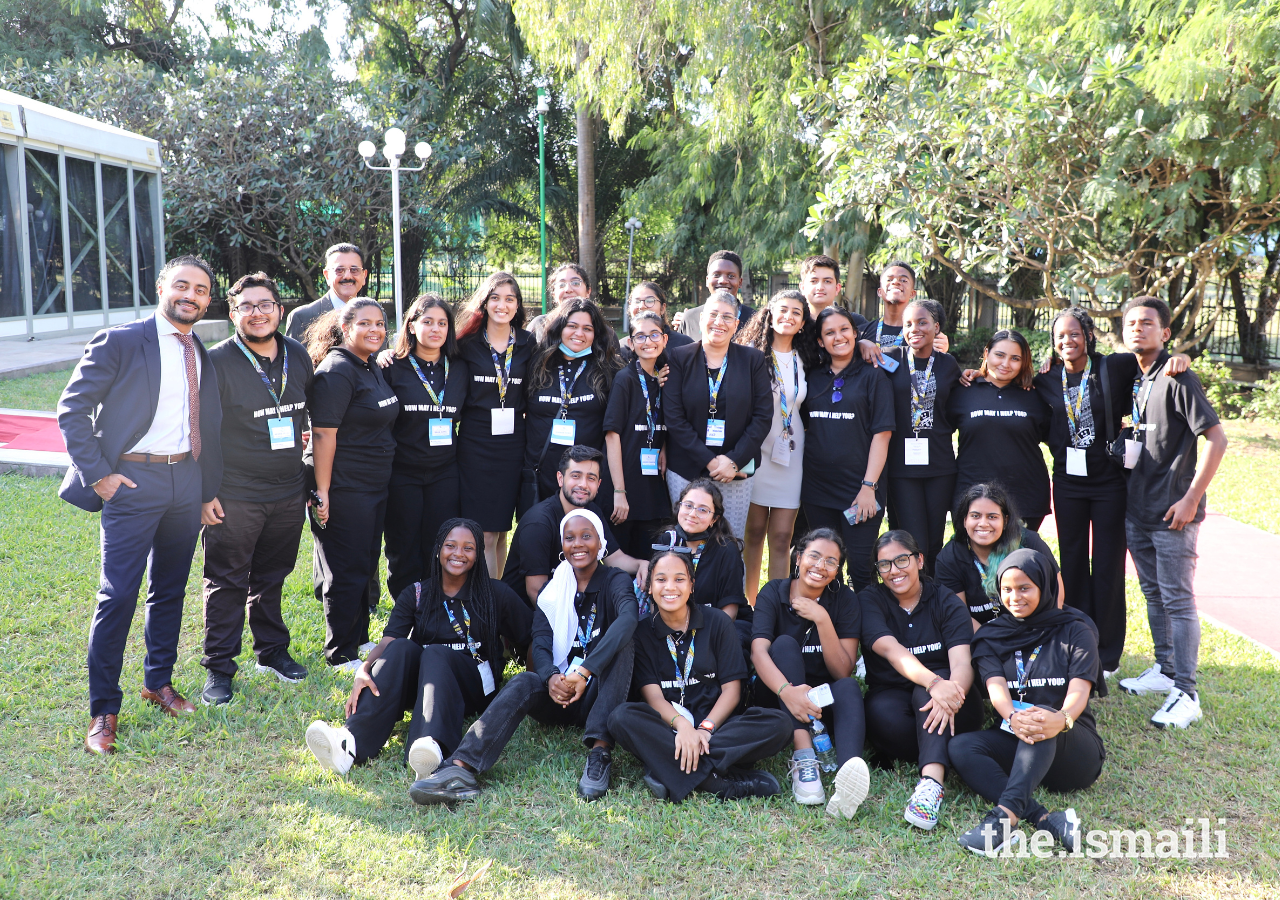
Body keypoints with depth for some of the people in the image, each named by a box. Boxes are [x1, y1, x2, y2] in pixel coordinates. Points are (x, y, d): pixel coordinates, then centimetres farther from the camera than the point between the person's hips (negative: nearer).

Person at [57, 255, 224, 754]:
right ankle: (103, 711, 7)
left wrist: (209, 486, 11)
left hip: (187, 483, 6)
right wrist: (98, 473, -12)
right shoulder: (119, 342, -6)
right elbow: (72, 408, -7)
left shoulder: (203, 356, 12)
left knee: (170, 591, 16)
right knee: (118, 596, -5)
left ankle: (159, 681, 33)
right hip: (133, 482, -5)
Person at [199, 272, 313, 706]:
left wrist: (308, 480, 16)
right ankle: (218, 668, 16)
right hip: (234, 498, -4)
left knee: (271, 577, 18)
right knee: (227, 582, 4)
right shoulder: (216, 361, -10)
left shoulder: (298, 355, 5)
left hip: (289, 493, 5)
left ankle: (272, 651, 33)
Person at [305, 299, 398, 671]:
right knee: (346, 571, 1)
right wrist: (322, 492, -22)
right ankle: (340, 654, 14)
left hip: (374, 487, 9)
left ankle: (359, 639, 31)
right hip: (343, 490, -9)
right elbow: (323, 434, -20)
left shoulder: (373, 368, 13)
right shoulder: (337, 371, -16)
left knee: (366, 567, 17)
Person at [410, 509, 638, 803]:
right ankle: (461, 767, -48)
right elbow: (540, 644, -5)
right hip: (558, 694, 3)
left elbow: (628, 619, -26)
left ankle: (600, 752, -40)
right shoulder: (552, 590, 10)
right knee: (523, 682, -29)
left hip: (599, 695, -2)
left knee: (623, 645, -30)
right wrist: (551, 678, -30)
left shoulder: (615, 582, -2)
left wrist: (584, 672, -40)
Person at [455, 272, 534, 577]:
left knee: (501, 529, 10)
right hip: (475, 445, -2)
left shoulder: (528, 344, 6)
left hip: (512, 445, 2)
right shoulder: (467, 344, 0)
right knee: (485, 533, -3)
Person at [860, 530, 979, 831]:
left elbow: (962, 662, -16)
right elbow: (892, 651, -20)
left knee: (926, 695, -35)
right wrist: (935, 683, -40)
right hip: (894, 695, 0)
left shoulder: (947, 602, 0)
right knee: (881, 712, -35)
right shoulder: (870, 600, 0)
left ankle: (931, 782, -50)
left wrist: (951, 695, -40)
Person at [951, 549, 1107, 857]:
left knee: (1043, 718, -36)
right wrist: (1012, 717, -35)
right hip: (1016, 745, 3)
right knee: (961, 746, -27)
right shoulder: (992, 636, 9)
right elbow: (996, 686, -10)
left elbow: (1079, 689, -14)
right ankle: (1046, 820, -42)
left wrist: (1062, 719, -39)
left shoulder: (1075, 630, 4)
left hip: (1074, 749, -3)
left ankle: (1007, 814, -54)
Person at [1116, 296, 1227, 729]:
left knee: (1178, 599, -4)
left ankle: (1186, 694, 2)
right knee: (1153, 593, 16)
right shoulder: (1129, 378, 10)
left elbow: (1216, 438, -14)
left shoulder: (1177, 378, -12)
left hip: (1172, 512, -7)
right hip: (1136, 509, 7)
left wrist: (1191, 498, -17)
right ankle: (1163, 670, 30)